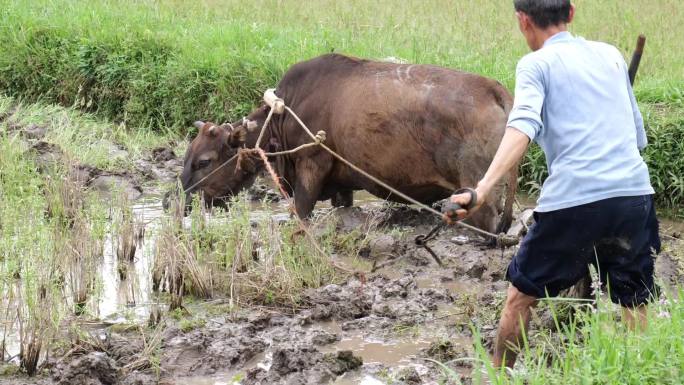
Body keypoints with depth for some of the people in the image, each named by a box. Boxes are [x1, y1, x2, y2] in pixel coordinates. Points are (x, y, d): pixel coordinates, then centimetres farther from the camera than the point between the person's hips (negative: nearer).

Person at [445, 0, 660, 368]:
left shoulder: (535, 64, 3)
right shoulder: (611, 55, 19)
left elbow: (522, 128, -16)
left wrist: (482, 190, -28)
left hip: (573, 199, -4)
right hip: (635, 193, 4)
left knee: (521, 294, 15)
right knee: (635, 305, 11)